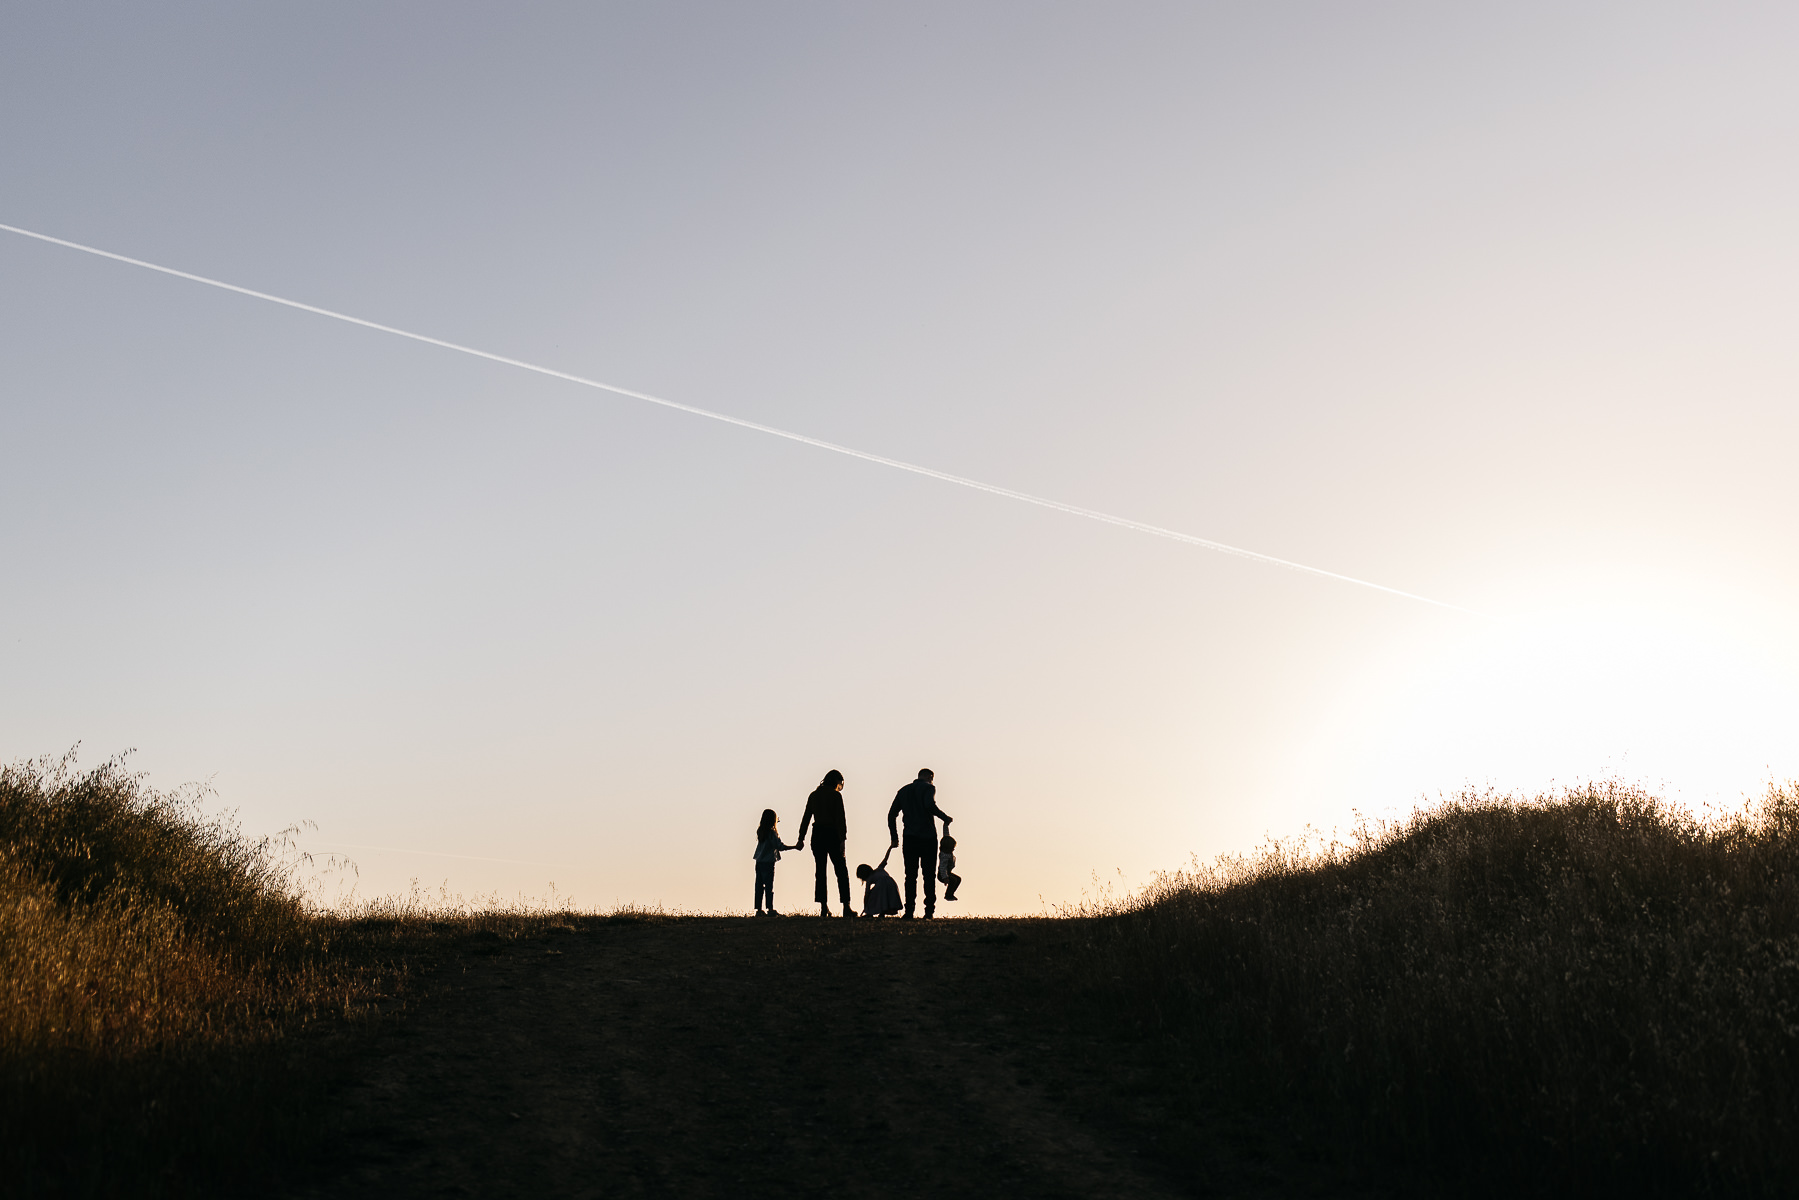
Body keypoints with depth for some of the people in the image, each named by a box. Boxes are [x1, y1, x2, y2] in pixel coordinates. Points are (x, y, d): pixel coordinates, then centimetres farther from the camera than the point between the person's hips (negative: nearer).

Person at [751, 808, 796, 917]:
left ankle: (758, 910, 10)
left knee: (759, 886, 8)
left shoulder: (760, 830, 8)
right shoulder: (772, 832, -13)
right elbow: (780, 847, -15)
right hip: (768, 862, -7)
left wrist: (775, 823, 39)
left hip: (759, 862, 7)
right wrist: (795, 847, -10)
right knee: (769, 886, -4)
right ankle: (770, 909, -4)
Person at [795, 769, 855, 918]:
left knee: (820, 871, 8)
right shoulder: (835, 795, -5)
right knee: (841, 871, 2)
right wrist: (842, 839, -14)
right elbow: (840, 819, -12)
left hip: (817, 835, 5)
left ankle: (823, 907, 3)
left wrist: (801, 838, 13)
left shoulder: (813, 795, 10)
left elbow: (806, 818, 10)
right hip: (832, 834, -5)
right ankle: (846, 907, -3)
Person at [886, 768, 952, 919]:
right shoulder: (928, 788, 0)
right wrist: (945, 818, -9)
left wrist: (894, 837, 17)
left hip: (910, 838, 4)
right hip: (928, 837, -4)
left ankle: (909, 912, -4)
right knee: (929, 876, 3)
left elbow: (891, 815, 13)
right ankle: (929, 911, -1)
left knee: (910, 876, 4)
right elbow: (929, 805, -21)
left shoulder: (903, 790, 16)